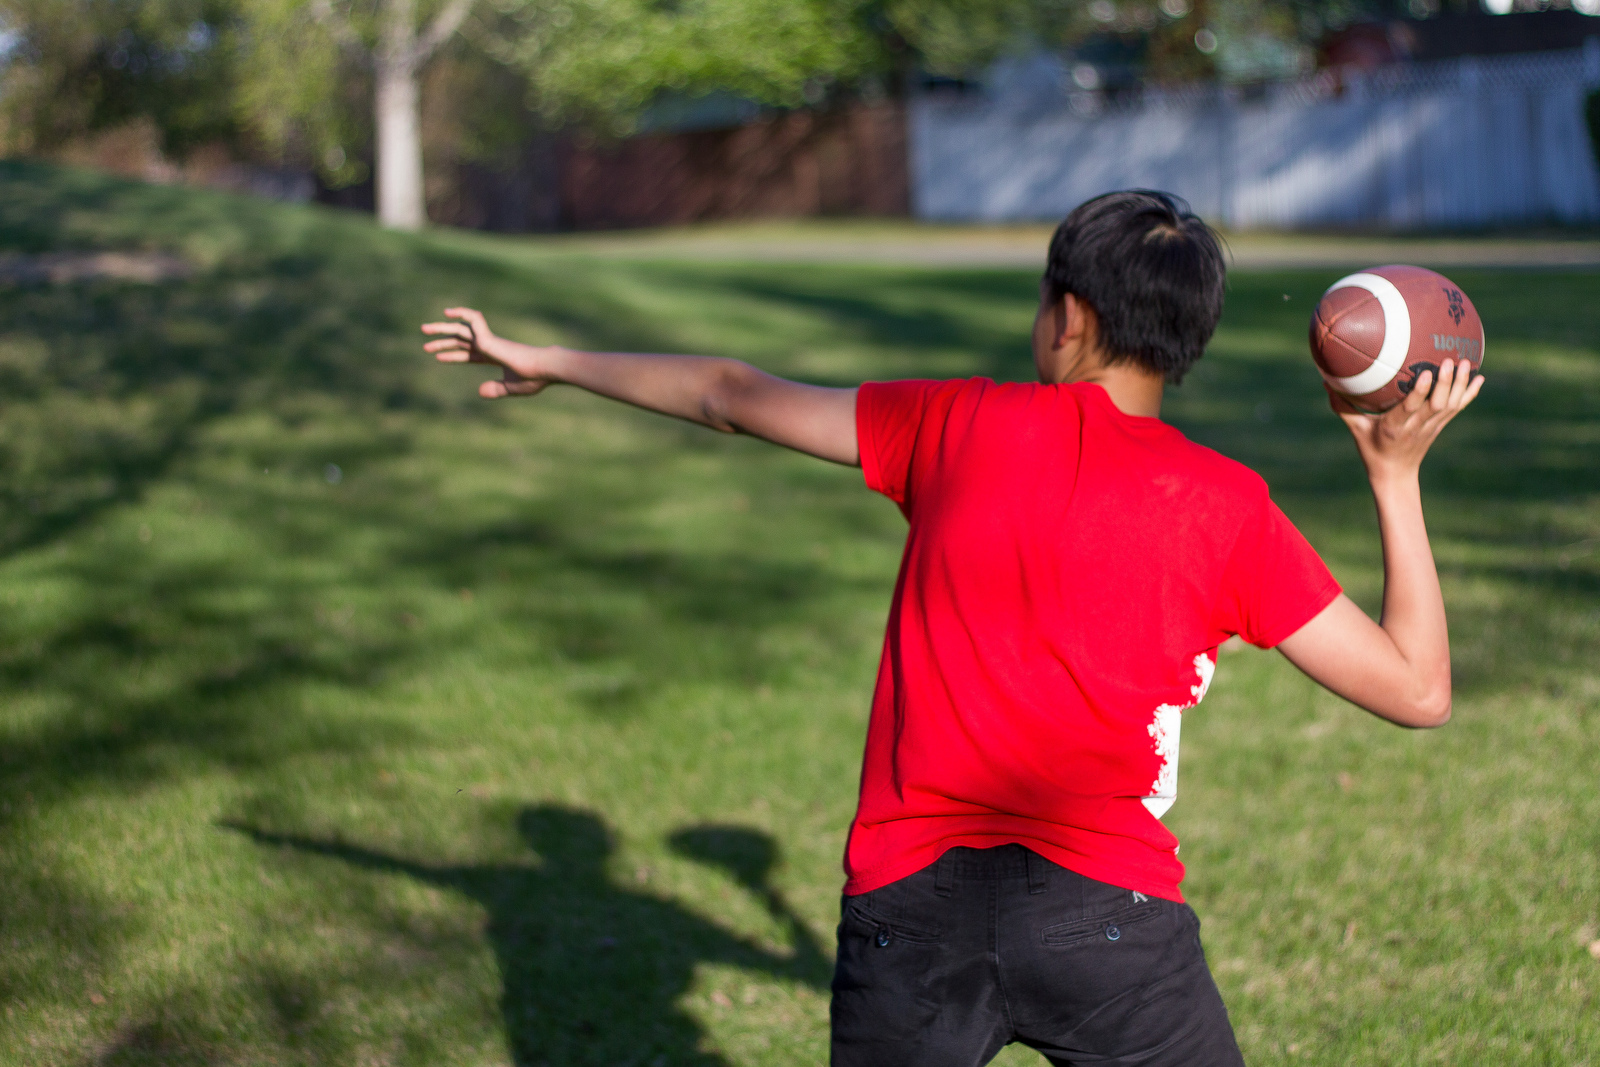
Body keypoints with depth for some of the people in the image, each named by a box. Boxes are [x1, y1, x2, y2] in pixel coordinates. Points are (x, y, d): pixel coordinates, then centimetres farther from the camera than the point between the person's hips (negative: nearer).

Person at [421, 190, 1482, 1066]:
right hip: (1113, 911, -1)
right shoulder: (1227, 506, 0)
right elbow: (1417, 689, 2)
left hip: (911, 905, 2)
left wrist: (548, 362, 28)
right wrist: (1397, 474, 8)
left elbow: (735, 396, 15)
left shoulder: (959, 425, 4)